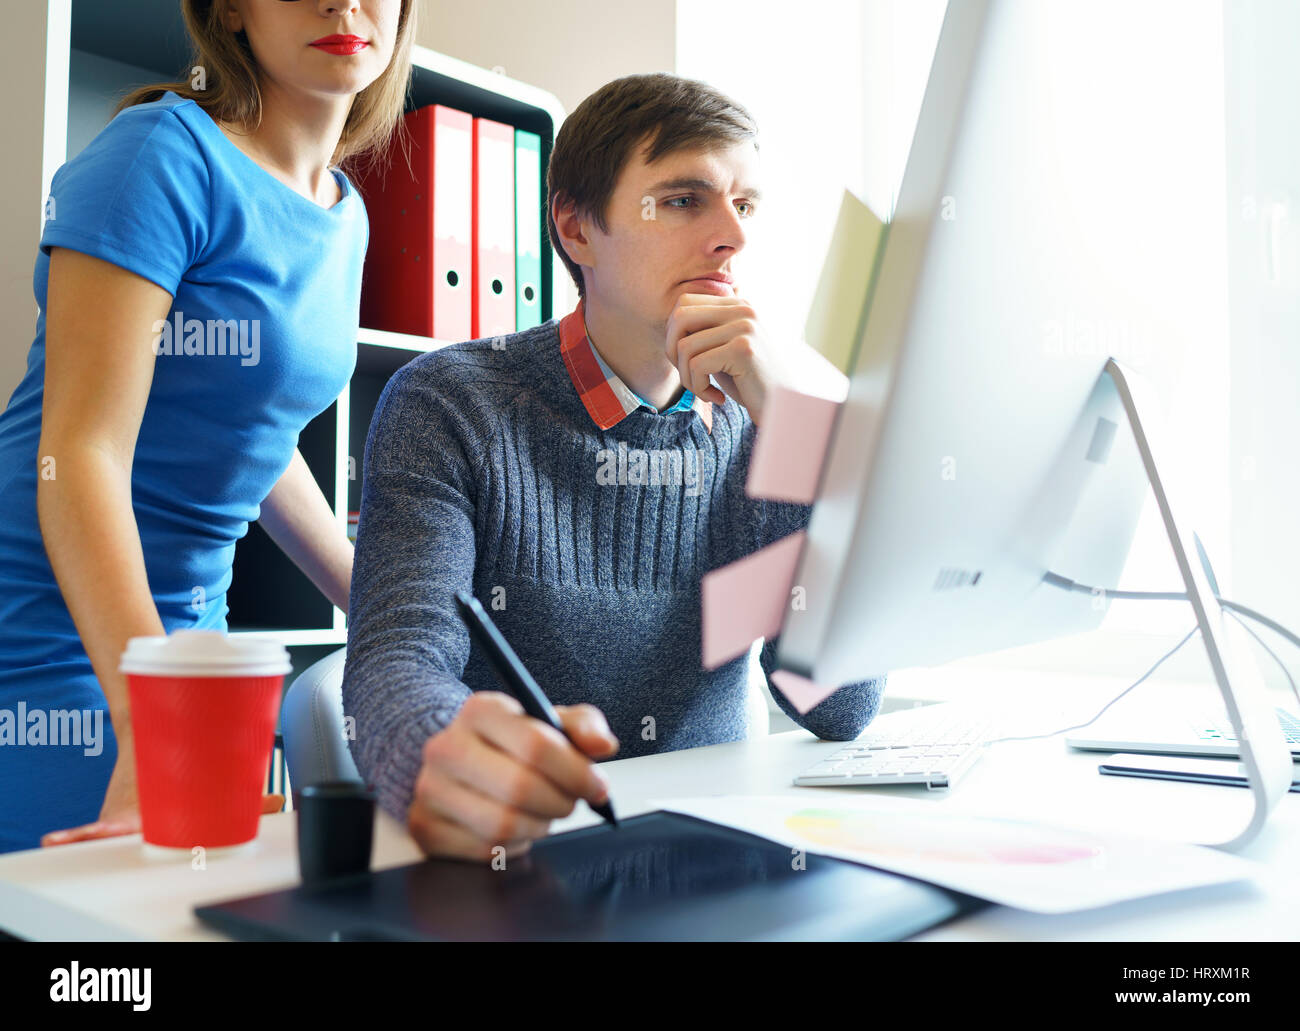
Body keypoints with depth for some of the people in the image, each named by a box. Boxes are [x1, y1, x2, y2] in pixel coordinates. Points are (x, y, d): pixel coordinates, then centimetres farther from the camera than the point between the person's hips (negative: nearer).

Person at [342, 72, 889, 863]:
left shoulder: (762, 427, 3)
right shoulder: (447, 405, -5)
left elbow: (841, 712, -6)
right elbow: (397, 659, -16)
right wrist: (441, 768, -40)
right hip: (520, 860, 0)